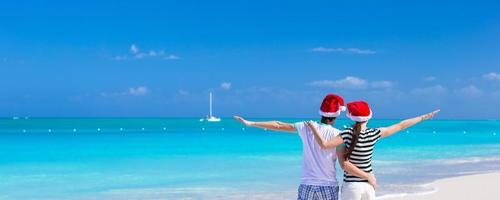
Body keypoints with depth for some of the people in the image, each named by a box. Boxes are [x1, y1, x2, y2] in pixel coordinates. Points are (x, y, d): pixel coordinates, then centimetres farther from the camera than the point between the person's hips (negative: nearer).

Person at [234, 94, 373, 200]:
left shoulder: (306, 127, -1)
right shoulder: (337, 134, -8)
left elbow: (278, 125, 5)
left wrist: (250, 123, 13)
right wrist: (368, 176, 1)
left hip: (307, 186, 2)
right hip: (329, 188, -2)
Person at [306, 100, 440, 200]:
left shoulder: (347, 134, -15)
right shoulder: (374, 134, -6)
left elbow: (324, 144, -25)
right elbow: (401, 126, 3)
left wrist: (313, 127, -11)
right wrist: (424, 117, 13)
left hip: (351, 186, -3)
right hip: (368, 184, 4)